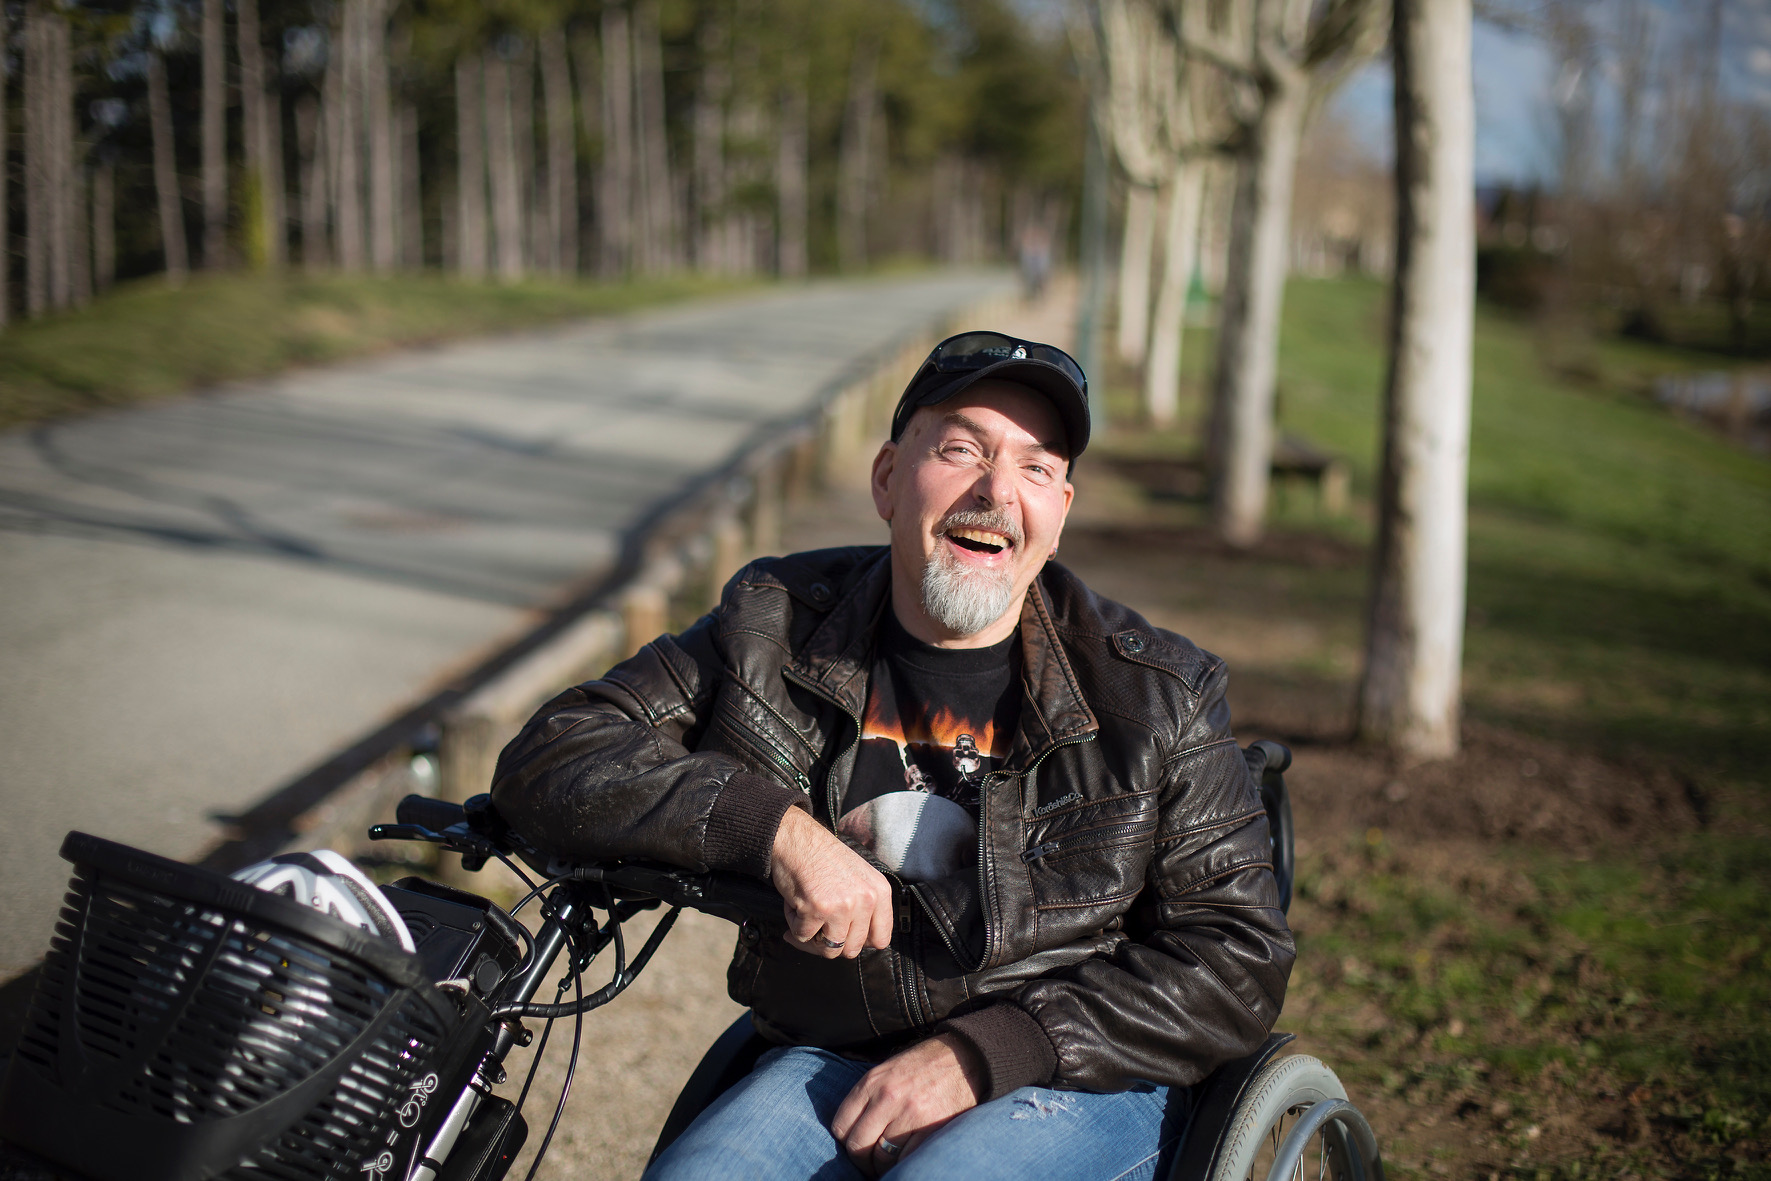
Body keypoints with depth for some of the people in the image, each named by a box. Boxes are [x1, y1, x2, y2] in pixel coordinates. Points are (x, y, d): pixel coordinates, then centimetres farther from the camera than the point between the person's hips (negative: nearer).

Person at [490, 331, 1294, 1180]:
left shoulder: (1155, 695, -2)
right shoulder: (775, 634, 2)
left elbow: (1238, 957, -5)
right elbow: (550, 758, -3)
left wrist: (979, 1055, -16)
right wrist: (777, 827, -20)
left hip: (1075, 1082, -2)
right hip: (837, 1062, 2)